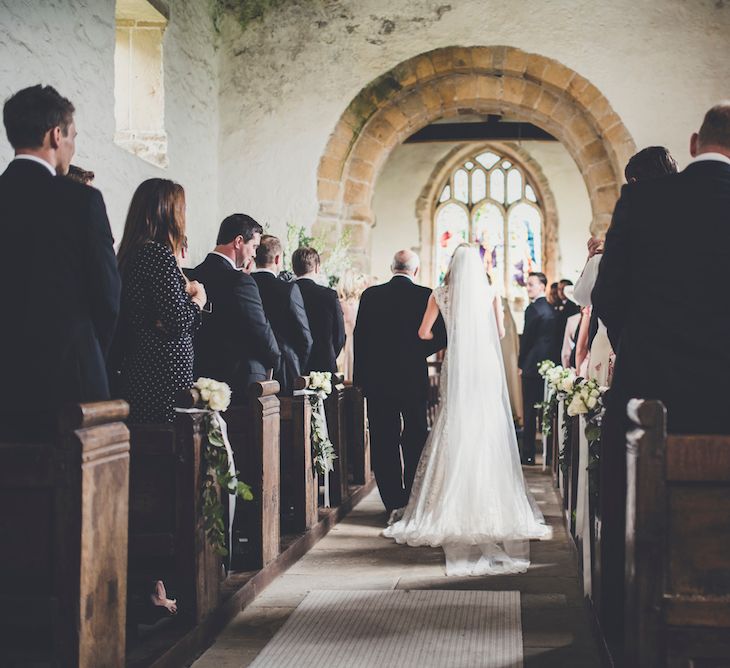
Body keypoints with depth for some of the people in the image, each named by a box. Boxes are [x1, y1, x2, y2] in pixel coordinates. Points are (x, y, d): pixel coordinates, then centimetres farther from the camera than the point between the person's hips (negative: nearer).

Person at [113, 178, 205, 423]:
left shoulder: (129, 254, 12)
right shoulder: (160, 254, -14)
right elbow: (177, 323, -19)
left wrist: (185, 289, 15)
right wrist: (198, 299, 0)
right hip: (166, 375, -9)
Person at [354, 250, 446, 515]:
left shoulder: (371, 295, -1)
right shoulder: (426, 296, -6)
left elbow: (359, 336, 0)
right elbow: (441, 337, -7)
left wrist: (361, 377, 6)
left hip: (377, 378, 1)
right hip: (414, 379, -1)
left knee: (384, 444, 6)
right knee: (415, 442, 12)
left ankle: (393, 504, 7)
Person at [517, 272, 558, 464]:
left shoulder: (533, 309, -12)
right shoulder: (553, 310, 11)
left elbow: (526, 338, -12)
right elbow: (555, 337, 14)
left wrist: (521, 364, -3)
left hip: (532, 365, -7)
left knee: (529, 411, -3)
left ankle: (528, 454, -2)